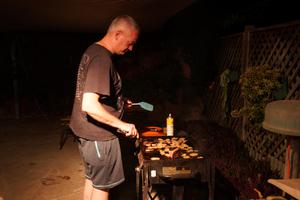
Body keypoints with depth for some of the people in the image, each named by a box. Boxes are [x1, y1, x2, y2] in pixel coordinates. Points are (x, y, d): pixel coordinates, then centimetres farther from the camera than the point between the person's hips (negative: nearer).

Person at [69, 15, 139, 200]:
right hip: (99, 135, -9)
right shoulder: (102, 59, -23)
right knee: (102, 185, 9)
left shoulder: (93, 51, 8)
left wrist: (120, 103, 14)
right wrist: (122, 125, -23)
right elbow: (89, 105, -31)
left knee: (92, 178, 22)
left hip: (86, 130, 9)